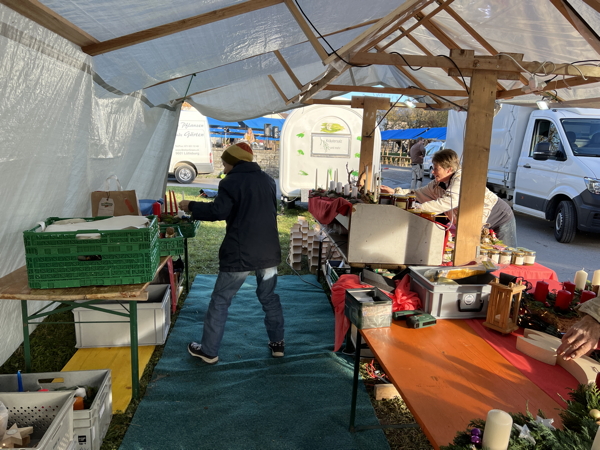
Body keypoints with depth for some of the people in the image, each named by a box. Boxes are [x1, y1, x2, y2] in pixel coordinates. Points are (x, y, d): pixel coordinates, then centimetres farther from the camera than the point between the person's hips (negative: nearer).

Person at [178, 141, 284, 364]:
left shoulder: (231, 182, -8)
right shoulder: (267, 180, 12)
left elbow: (218, 211, -17)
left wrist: (191, 206, -2)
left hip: (239, 253, -5)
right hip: (269, 251, 6)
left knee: (220, 301, 8)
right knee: (269, 297, 20)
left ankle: (208, 350, 16)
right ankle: (277, 343, 26)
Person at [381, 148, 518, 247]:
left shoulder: (462, 179, -30)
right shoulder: (439, 184, -4)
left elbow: (448, 203, -41)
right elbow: (420, 193, 1)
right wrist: (395, 191, -8)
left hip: (501, 218, -8)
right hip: (482, 225, 8)